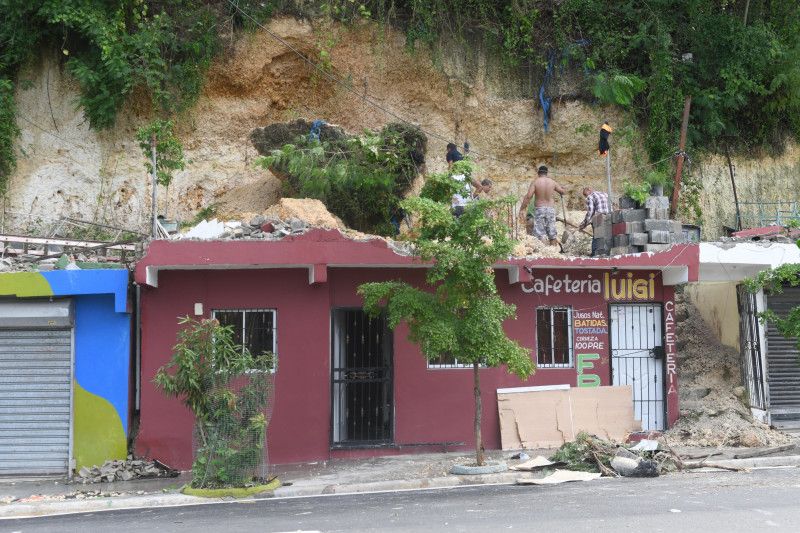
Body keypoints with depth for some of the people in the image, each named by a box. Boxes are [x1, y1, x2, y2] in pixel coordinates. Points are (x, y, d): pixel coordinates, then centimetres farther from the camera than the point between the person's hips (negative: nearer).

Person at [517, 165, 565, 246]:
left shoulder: (535, 182, -7)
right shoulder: (552, 182, 1)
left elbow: (528, 196, -14)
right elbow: (563, 192, 13)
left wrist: (522, 209, -11)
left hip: (539, 208, -2)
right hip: (551, 208, 2)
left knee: (539, 234, -1)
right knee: (552, 233, 11)